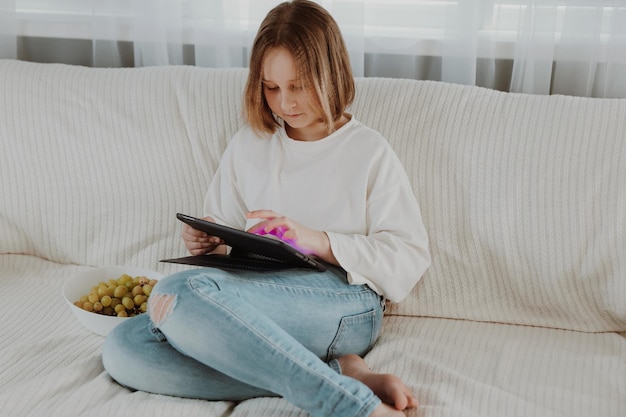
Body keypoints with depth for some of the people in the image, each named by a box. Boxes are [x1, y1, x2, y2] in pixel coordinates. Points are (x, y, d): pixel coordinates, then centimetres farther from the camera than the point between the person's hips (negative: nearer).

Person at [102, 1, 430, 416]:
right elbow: (227, 238, 24)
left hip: (345, 305, -6)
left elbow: (409, 258, -1)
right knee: (123, 349, -23)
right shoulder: (248, 144, 18)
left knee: (178, 294, -32)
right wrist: (209, 243, -1)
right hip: (257, 300, 6)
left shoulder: (369, 151, 5)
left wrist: (317, 240, -12)